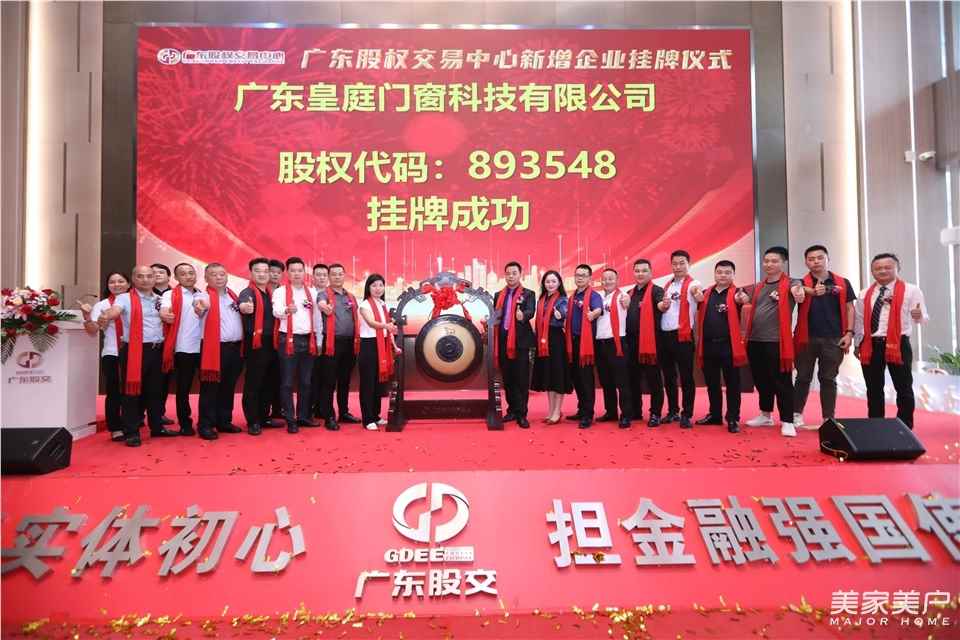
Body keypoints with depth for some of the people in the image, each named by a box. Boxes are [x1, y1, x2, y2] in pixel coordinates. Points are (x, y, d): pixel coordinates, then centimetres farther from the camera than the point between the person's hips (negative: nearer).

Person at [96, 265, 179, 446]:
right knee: (132, 390, -1)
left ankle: (157, 427, 25)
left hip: (157, 349, 5)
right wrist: (105, 316, -43)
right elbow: (115, 310, -24)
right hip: (133, 350, -5)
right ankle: (131, 432, 7)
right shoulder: (125, 298, -2)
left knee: (156, 390, 13)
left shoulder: (160, 300, 16)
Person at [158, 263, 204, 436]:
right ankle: (185, 424, 15)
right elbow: (164, 313, -14)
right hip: (183, 348, -3)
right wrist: (166, 316, -37)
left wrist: (202, 312, -6)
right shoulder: (170, 295, 1)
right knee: (183, 388, 4)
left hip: (204, 347, 4)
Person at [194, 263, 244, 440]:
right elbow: (200, 302, -28)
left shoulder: (233, 295, 16)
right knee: (210, 388, -2)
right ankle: (206, 425, 5)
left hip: (236, 348, 6)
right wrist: (200, 305, -49)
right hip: (215, 348, -6)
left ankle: (224, 421, 23)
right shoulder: (204, 296, -4)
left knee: (228, 387, 13)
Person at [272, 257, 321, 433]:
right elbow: (276, 311, -20)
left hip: (308, 340, 4)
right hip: (288, 340, -4)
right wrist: (287, 310, -42)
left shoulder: (312, 291, 12)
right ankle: (290, 420, 5)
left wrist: (318, 339, 10)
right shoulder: (280, 291, -2)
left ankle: (304, 416, 22)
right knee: (288, 382, -1)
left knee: (306, 381, 11)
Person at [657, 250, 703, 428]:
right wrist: (662, 306, -2)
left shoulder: (693, 285, -6)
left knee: (686, 377, -1)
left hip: (682, 335, -6)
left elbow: (699, 299, -27)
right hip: (664, 335, 6)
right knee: (668, 376, 12)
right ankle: (673, 411, 24)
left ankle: (687, 415, 7)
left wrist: (699, 296, -51)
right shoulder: (667, 285, 15)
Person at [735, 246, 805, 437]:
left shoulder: (790, 283, -1)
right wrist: (741, 297, -12)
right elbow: (741, 299, 13)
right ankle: (766, 415, 30)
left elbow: (797, 290, -20)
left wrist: (799, 293, -45)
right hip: (755, 340, 6)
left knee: (782, 382, -4)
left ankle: (787, 422, 3)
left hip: (777, 341, -6)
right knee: (761, 381, 15)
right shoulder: (757, 287, 16)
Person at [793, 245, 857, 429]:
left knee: (828, 379, 7)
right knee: (803, 377, 7)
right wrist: (812, 291, -41)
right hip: (807, 338, -1)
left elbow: (850, 309, 6)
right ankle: (797, 414, 19)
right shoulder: (802, 283, 2)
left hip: (833, 339, 1)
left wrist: (849, 333, -3)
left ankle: (828, 419, 13)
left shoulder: (842, 283, 6)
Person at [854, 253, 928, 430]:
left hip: (898, 344, -3)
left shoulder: (911, 290, -1)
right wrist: (858, 344, 14)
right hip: (870, 345, 3)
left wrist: (919, 316, -27)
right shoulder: (864, 295, 10)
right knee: (874, 389, 10)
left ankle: (905, 427, 16)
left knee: (903, 388, 4)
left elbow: (923, 318, -4)